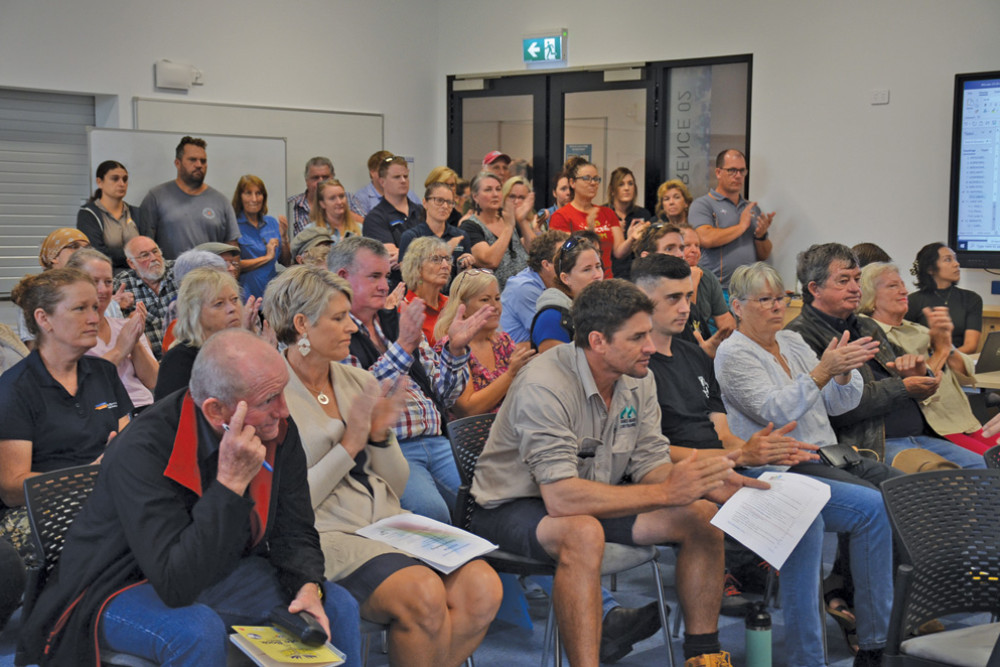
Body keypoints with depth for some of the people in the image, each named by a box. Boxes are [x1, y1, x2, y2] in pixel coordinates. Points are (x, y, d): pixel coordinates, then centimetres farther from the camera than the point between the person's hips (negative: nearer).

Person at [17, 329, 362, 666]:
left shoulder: (279, 431, -12)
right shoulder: (143, 451, -31)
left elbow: (295, 532, -1)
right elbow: (176, 583, -37)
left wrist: (308, 587, -22)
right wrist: (231, 482, -42)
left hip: (220, 573, 6)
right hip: (124, 586, -6)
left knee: (337, 606, -10)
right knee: (199, 632, -36)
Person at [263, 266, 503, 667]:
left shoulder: (358, 381, 14)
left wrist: (381, 437, -3)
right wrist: (349, 446, -11)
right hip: (326, 535, -6)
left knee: (482, 587, -20)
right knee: (424, 593, -31)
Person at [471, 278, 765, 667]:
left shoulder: (638, 380, -3)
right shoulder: (544, 386, -28)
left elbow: (649, 464, 0)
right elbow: (560, 497, -35)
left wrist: (705, 485, -21)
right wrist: (666, 493, -33)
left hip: (594, 502, 8)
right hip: (515, 507, -7)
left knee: (703, 516, -6)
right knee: (583, 533, -40)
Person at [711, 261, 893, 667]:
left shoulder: (792, 342, 17)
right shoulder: (734, 354, -5)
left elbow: (840, 404, 13)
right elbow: (776, 412, -18)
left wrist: (845, 370, -8)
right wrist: (822, 370, -25)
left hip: (825, 455, 7)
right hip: (780, 471, -7)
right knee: (874, 507, -26)